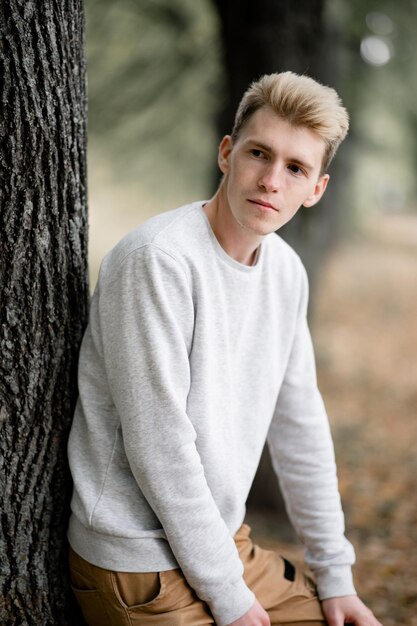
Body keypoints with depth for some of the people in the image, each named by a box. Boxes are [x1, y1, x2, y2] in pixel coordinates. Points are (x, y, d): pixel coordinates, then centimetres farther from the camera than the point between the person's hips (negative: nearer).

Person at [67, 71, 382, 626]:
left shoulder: (287, 272, 3)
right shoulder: (158, 259, -22)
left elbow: (300, 429, 9)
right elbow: (158, 446, -22)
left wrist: (335, 574, 9)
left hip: (226, 540, 8)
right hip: (139, 562, -7)